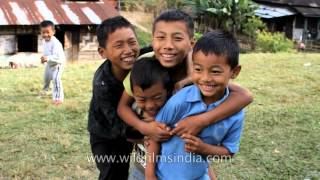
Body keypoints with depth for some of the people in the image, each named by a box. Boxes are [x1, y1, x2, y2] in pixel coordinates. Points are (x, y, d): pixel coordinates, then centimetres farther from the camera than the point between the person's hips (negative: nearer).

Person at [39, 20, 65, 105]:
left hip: (57, 64, -9)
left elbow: (58, 57, -46)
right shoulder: (45, 41, -7)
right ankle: (45, 89, 59)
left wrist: (48, 58, -56)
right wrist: (44, 58, 1)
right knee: (46, 77, 29)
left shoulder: (55, 43, -37)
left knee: (56, 79, -26)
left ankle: (58, 97, -20)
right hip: (49, 63, 9)